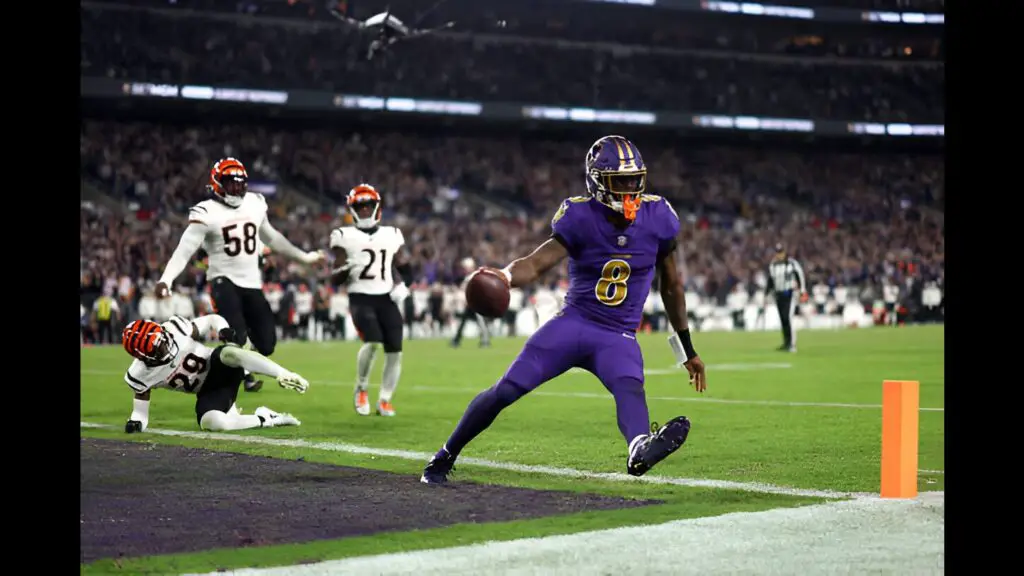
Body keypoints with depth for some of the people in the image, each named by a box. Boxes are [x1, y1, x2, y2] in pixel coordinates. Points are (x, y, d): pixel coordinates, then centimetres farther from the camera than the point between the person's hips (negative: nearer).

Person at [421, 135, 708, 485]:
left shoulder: (657, 217, -4)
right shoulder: (581, 218, -10)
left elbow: (671, 286, 8)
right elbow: (537, 262, -19)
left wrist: (687, 350, 14)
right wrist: (503, 276, -44)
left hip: (618, 337, 0)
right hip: (573, 323, 0)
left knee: (630, 389, -33)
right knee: (504, 392, -5)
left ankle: (640, 450, -66)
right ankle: (445, 457, 16)